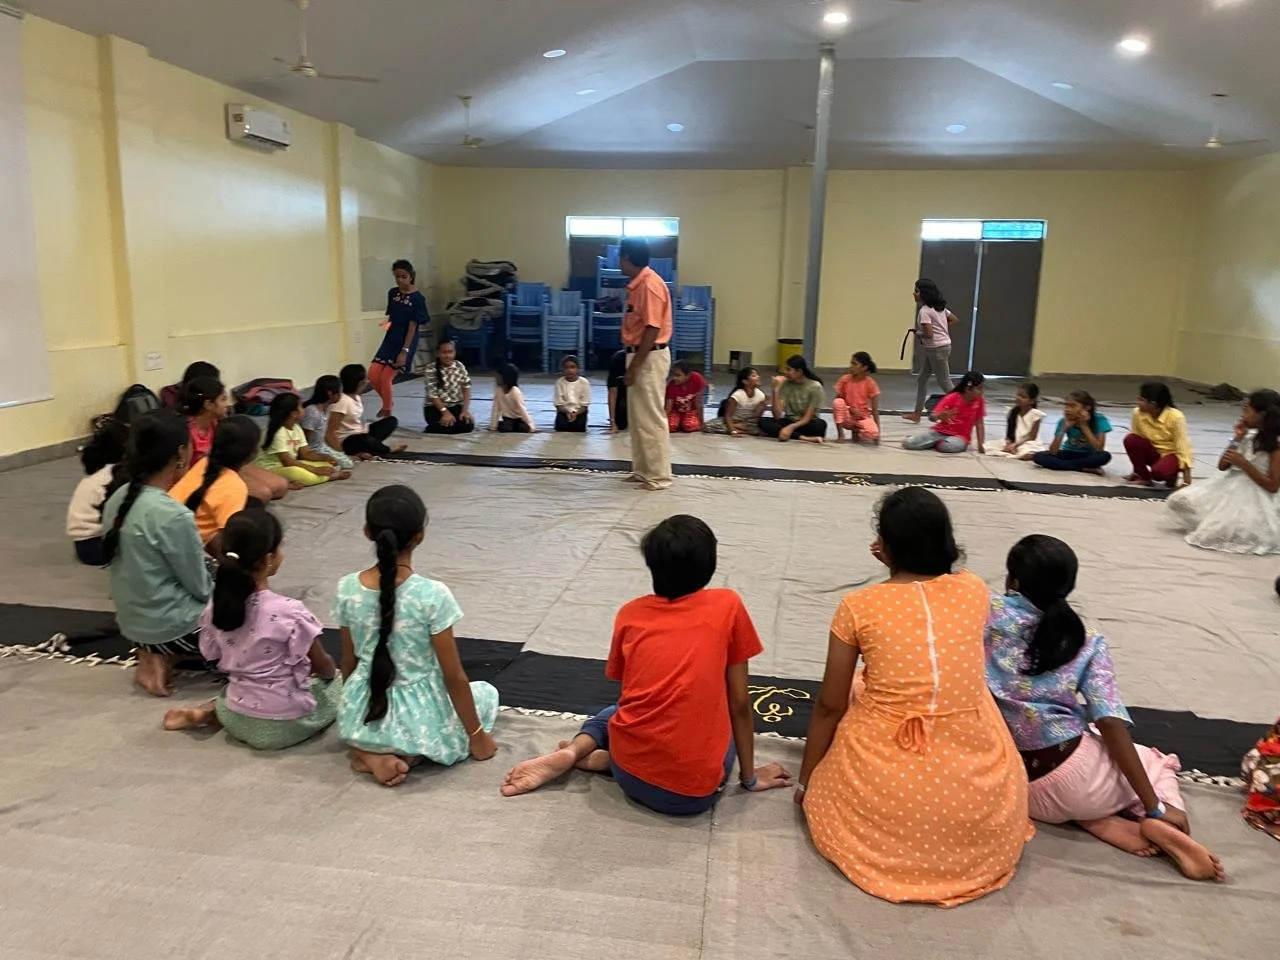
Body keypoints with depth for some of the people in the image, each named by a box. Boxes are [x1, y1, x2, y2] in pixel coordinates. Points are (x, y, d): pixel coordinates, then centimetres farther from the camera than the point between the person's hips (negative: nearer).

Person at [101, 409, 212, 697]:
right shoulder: (173, 516, -28)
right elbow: (201, 587, -16)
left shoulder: (118, 499, -3)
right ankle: (166, 656, 4)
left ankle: (154, 653, 11)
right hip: (170, 627, -8)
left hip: (132, 621, 8)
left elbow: (145, 568, 8)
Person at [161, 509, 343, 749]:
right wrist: (331, 671, 10)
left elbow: (215, 658, 6)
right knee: (338, 681, 19)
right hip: (285, 725, -7)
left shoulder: (216, 608, -9)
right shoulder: (289, 612, -25)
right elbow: (324, 668, -12)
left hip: (237, 721, 7)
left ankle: (205, 713, 13)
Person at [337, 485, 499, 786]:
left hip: (361, 718, 5)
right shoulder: (432, 595, -23)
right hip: (417, 721, -5)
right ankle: (408, 755, 2)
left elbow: (349, 664, 4)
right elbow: (454, 677, -16)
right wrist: (477, 736, -2)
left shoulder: (347, 588, -9)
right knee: (487, 693, 25)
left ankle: (370, 749, 8)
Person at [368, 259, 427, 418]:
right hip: (390, 339, 6)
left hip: (406, 342, -6)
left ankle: (387, 413, 11)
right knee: (373, 374, -1)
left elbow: (413, 326, -16)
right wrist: (387, 322, -4)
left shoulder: (417, 298, -13)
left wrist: (404, 351, -19)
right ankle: (389, 402, 24)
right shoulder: (392, 293, 5)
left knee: (386, 377, -8)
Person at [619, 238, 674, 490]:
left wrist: (635, 365, -21)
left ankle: (659, 475, 1)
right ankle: (643, 469, 24)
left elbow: (653, 329, -21)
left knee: (651, 418, -6)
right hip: (639, 356, 10)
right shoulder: (638, 284, 14)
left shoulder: (650, 284, -17)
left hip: (649, 358, -10)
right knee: (638, 416, 15)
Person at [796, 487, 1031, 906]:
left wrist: (805, 780, 13)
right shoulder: (975, 590, -2)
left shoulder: (858, 607, -8)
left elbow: (830, 707, 1)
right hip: (977, 797, 1)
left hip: (882, 793, -1)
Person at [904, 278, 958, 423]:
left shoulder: (924, 310, -20)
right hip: (931, 348, 10)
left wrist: (918, 334, -6)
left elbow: (928, 334, -26)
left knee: (944, 382, -2)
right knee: (922, 379, 14)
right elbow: (953, 319, 16)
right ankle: (917, 413, 19)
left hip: (937, 348, -10)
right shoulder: (939, 307, 8)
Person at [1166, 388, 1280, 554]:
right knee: (1179, 499, -4)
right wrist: (1237, 439, -1)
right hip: (1229, 488, 8)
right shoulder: (1249, 435, 8)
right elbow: (1222, 466, 8)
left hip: (1253, 499, -8)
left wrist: (1243, 464, -21)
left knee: (1215, 533, -27)